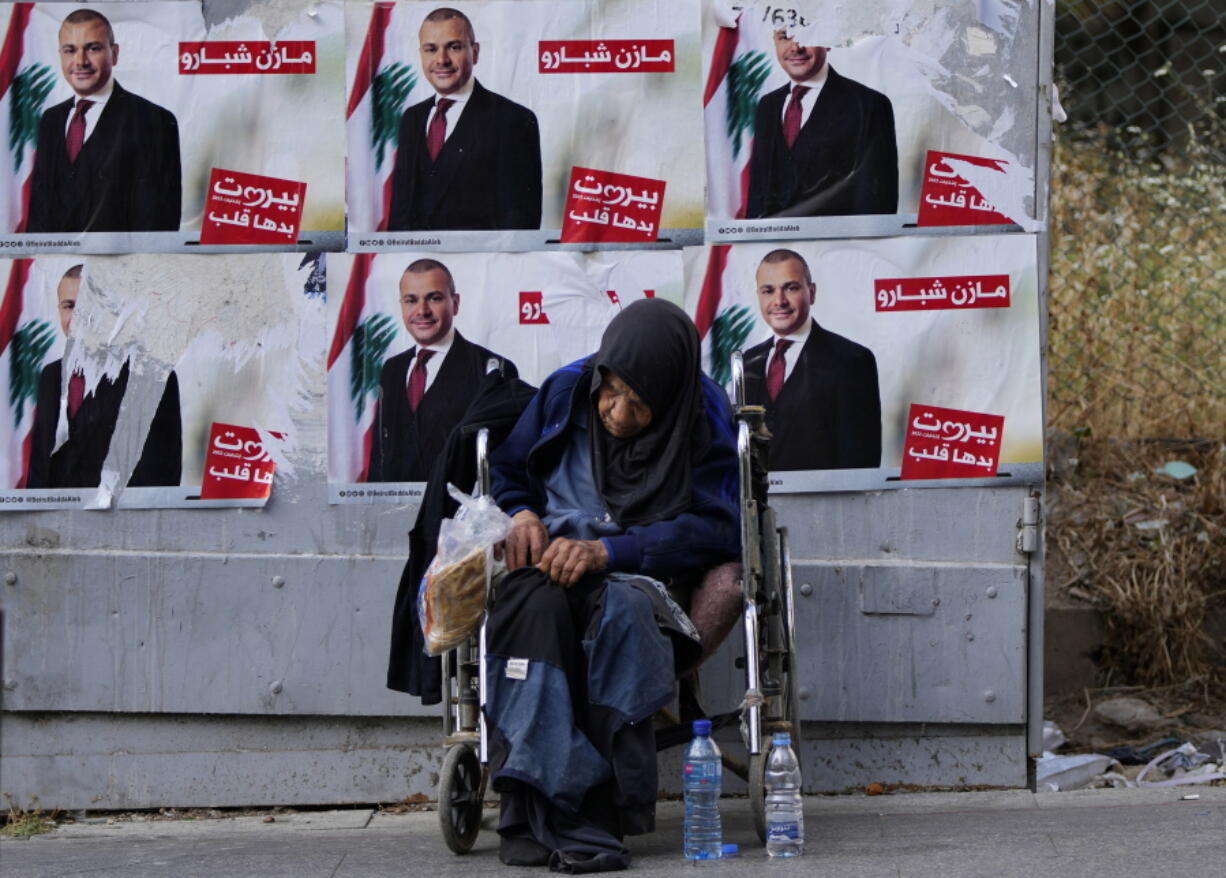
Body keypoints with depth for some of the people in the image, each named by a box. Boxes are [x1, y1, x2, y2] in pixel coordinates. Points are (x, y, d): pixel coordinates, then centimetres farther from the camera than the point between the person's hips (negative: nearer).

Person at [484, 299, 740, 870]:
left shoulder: (703, 418, -1)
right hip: (553, 565, 2)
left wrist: (607, 550, -20)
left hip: (643, 575, -2)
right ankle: (536, 811, -43)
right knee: (536, 602, -37)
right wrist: (522, 515, -3)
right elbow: (506, 470, 22)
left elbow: (718, 528, -10)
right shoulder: (566, 393, 7)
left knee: (621, 609, -40)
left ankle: (589, 811, -42)